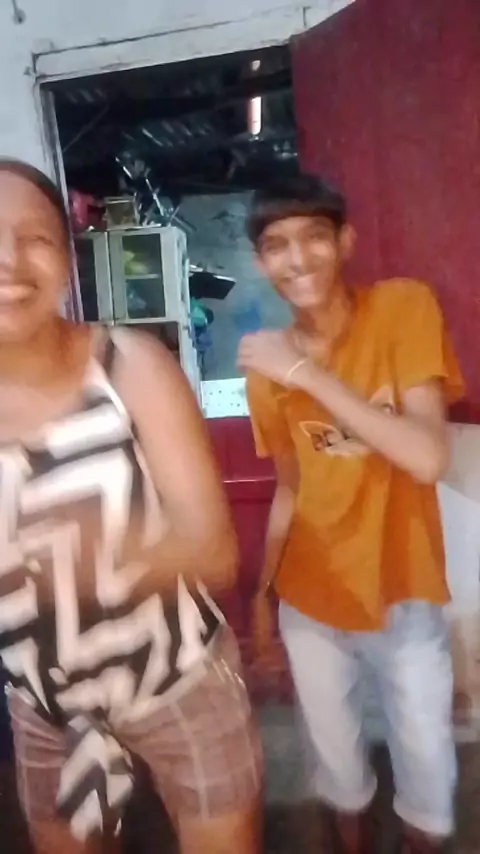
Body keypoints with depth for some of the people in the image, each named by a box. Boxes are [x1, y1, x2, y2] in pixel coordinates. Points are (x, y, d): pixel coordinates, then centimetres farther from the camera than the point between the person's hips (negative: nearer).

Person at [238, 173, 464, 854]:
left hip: (403, 596, -2)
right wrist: (263, 590, 9)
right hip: (309, 598, 3)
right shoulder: (268, 367, -5)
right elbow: (291, 491, 5)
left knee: (428, 775, 14)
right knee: (338, 766, 21)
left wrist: (305, 373, -26)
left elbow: (429, 459, -25)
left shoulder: (404, 308, -14)